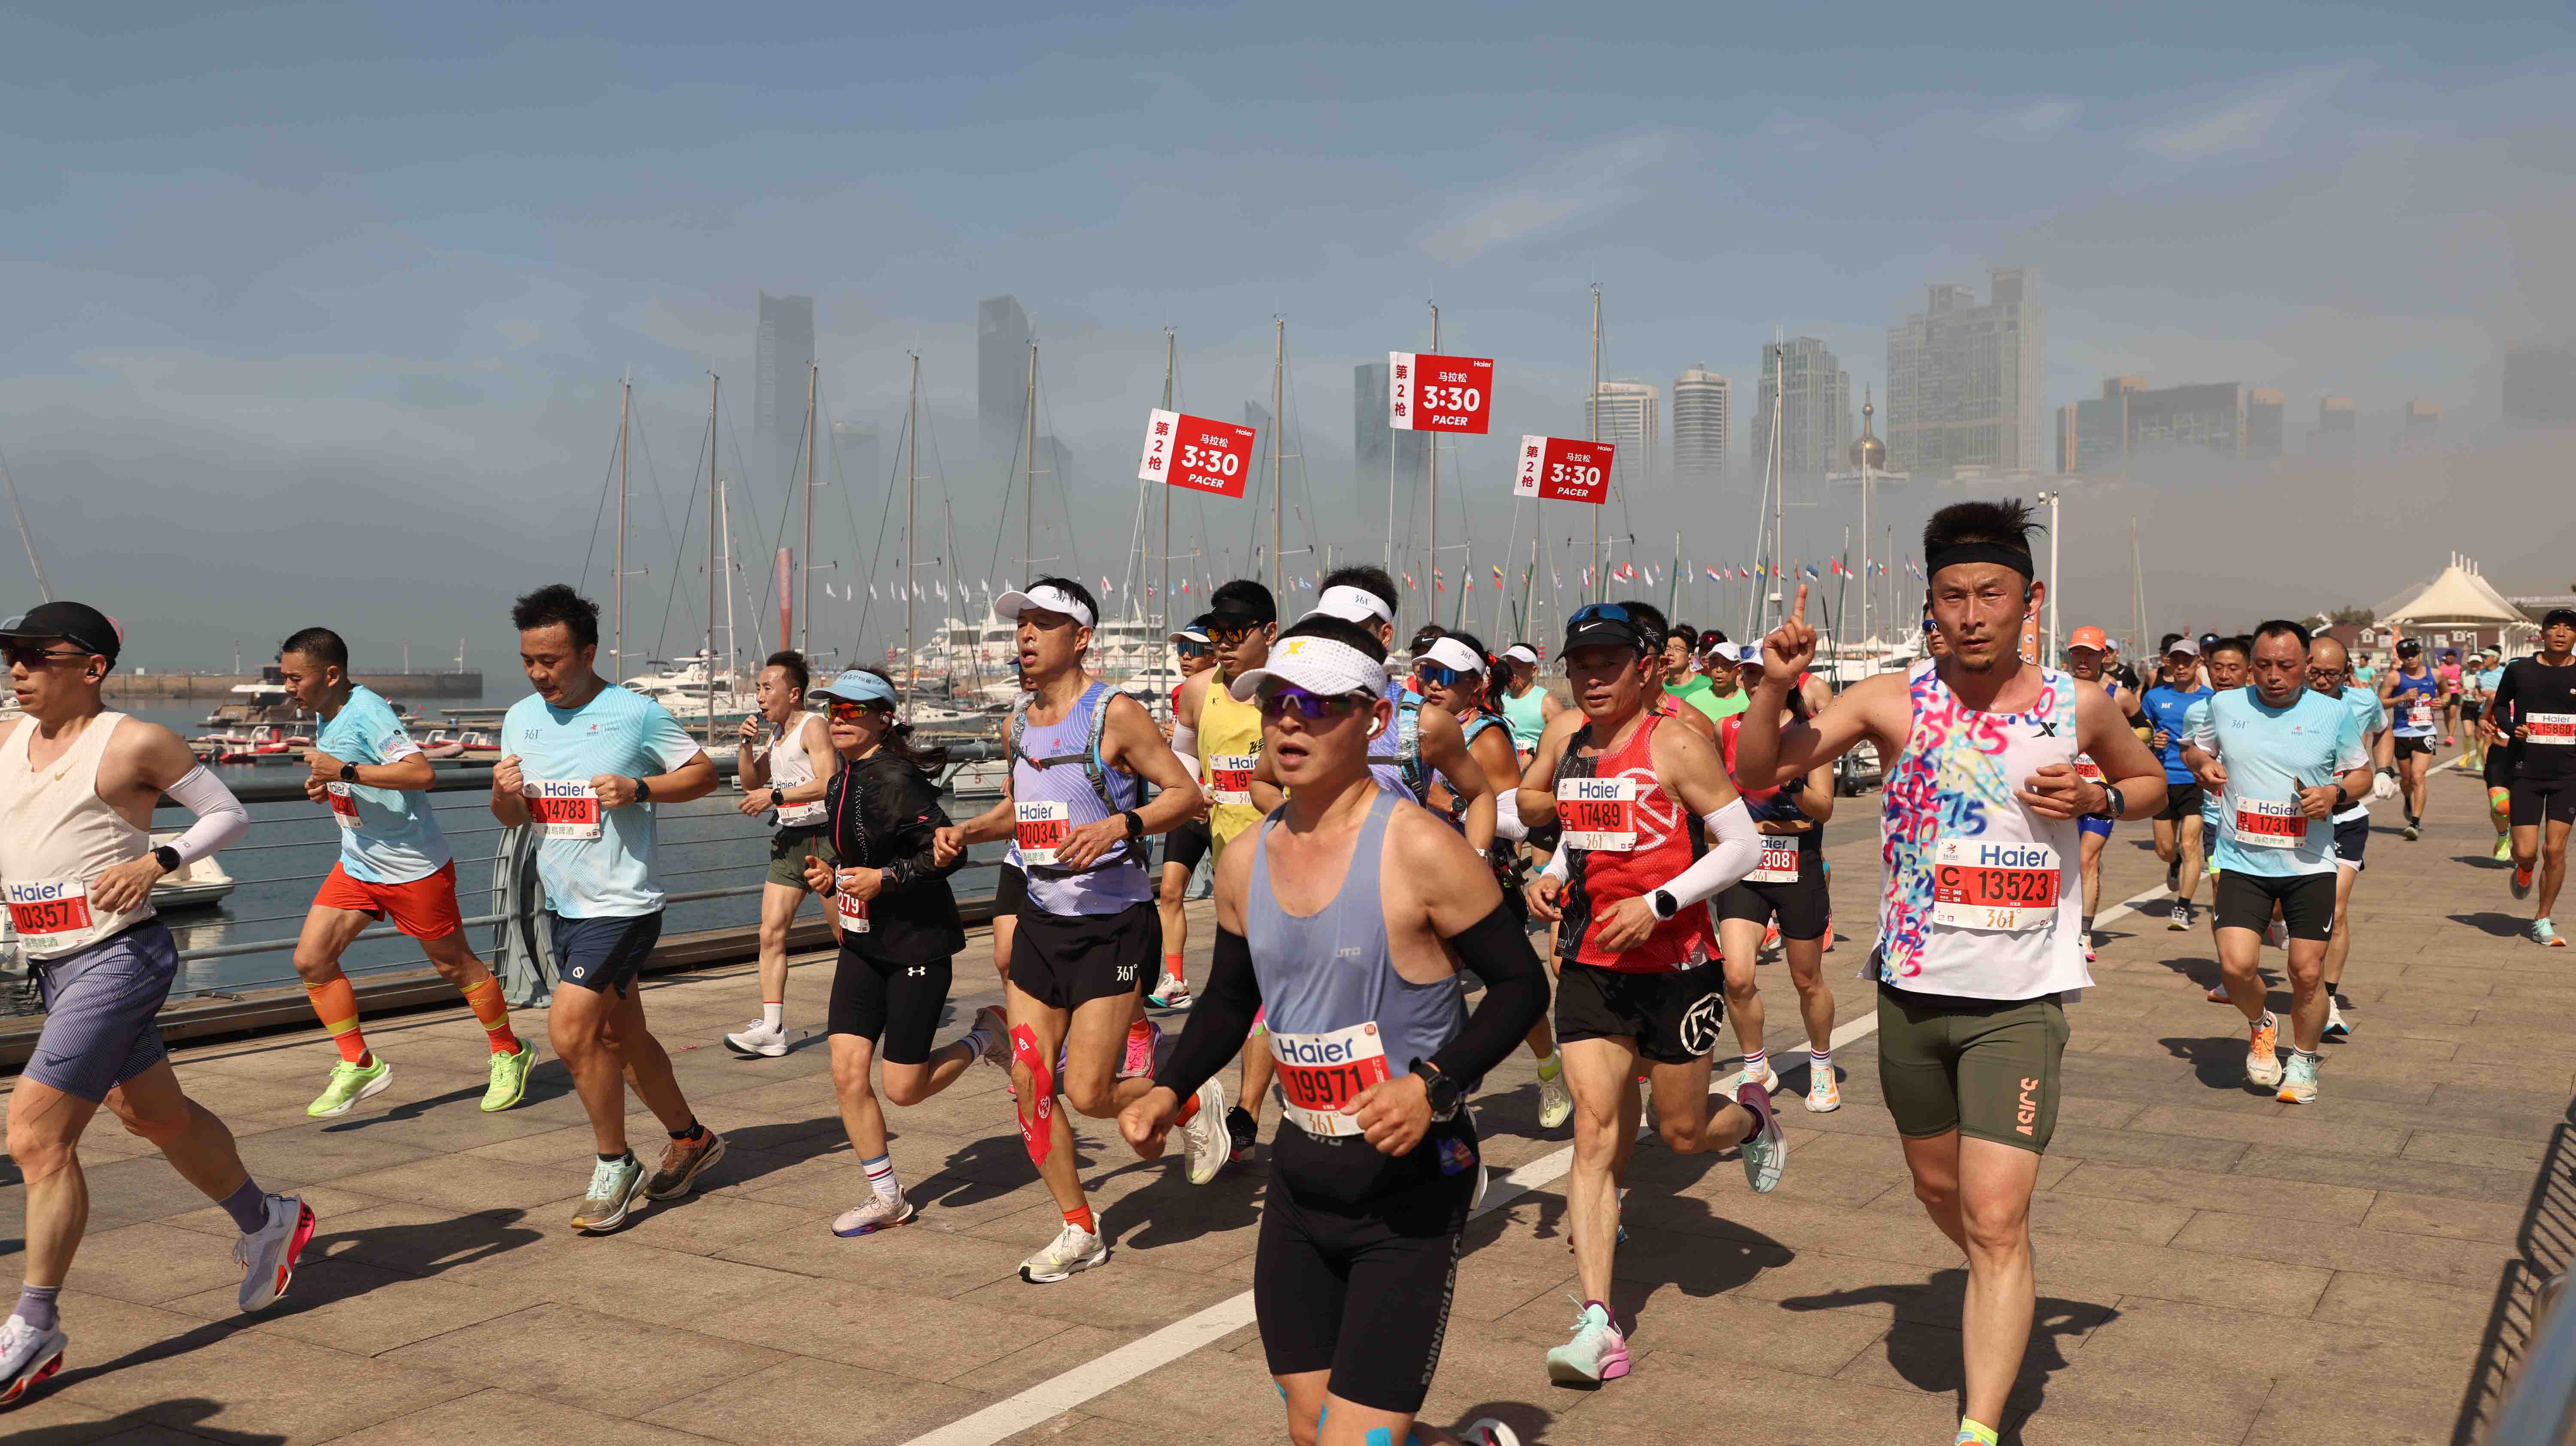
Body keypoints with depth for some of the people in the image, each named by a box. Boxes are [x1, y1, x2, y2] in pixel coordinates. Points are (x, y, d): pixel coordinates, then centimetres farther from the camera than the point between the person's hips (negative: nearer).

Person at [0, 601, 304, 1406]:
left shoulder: (133, 743, -8)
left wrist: (155, 862, -17)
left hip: (117, 958, -8)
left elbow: (230, 813, -3)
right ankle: (268, 1222, 38)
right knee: (155, 1115, 19)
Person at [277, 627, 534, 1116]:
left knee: (454, 964, 5)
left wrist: (344, 772, -34)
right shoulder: (326, 717, 7)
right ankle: (358, 1066, 9)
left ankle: (509, 1053, 24)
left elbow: (421, 772, -34)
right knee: (311, 959, -3)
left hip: (415, 868, -8)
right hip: (357, 865, 8)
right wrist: (323, 786, 3)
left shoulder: (368, 713, -21)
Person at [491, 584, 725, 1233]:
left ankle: (615, 1165, 4)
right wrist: (504, 793, -10)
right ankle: (691, 1141, 34)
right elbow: (514, 818, 13)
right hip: (564, 906, 7)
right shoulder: (522, 718, 7)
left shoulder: (635, 712, -11)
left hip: (622, 905, -7)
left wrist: (638, 789, -18)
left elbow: (704, 773, -3)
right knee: (622, 1039, 15)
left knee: (571, 1031, -15)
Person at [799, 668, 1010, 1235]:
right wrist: (828, 874, 3)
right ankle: (886, 1198, 14)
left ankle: (985, 1038, 25)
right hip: (863, 944, 8)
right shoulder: (840, 783, 8)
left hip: (919, 944, -8)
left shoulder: (897, 779, -18)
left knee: (904, 1089, -2)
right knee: (847, 1072, 0)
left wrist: (883, 879, -24)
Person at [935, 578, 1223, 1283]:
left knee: (1088, 1093, -8)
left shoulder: (1114, 713, -12)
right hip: (1042, 920, 7)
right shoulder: (1019, 716, 9)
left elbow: (1187, 794, -13)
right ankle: (1080, 1232, 22)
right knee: (1029, 1084, 5)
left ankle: (1196, 1103, 22)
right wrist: (966, 831, 4)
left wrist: (1117, 826, -28)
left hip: (1113, 925, -7)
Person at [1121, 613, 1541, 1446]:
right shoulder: (1245, 863, 2)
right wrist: (1171, 1089, 3)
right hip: (1301, 1175, 6)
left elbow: (1520, 985, -11)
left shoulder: (1419, 851, -17)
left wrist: (1433, 1086, -25)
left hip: (1411, 1182, -6)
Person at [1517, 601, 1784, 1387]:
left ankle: (1751, 1116, 46)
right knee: (1594, 1131, -6)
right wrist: (1552, 877, 1)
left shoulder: (1676, 744, -12)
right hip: (1591, 966, 4)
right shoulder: (1565, 741, 4)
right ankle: (1598, 1323, -7)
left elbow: (1744, 846, -12)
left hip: (1677, 967, -4)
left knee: (1684, 1134, 9)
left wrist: (1657, 904, -21)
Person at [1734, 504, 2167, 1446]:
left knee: (1997, 1221, -10)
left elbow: (2152, 784, 16)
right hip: (1913, 990, 2)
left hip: (2020, 1003, -2)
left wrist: (2096, 799, -6)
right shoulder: (1894, 702, -5)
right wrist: (1775, 685, -25)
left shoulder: (2079, 707, -3)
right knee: (1938, 1187, 20)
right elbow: (1759, 770, -6)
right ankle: (2005, 1298, 51)